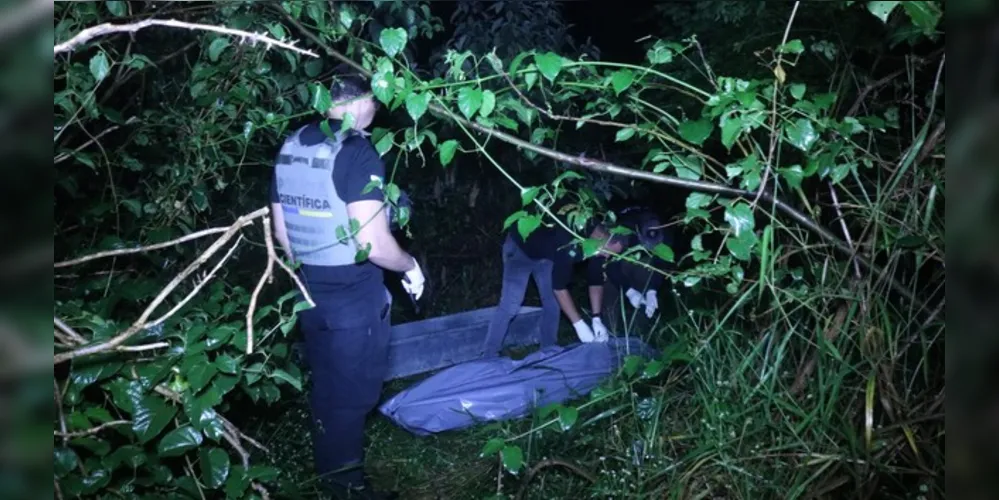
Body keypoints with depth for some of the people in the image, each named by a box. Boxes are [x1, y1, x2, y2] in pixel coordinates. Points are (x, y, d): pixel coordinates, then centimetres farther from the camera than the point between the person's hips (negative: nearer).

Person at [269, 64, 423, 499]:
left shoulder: (291, 147, 4)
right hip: (355, 295, -8)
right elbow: (373, 243, -25)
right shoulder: (357, 153, -20)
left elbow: (282, 231, 11)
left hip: (311, 293, 8)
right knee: (353, 389, 8)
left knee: (325, 385, 22)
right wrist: (410, 267, -7)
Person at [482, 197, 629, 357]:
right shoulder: (569, 240, -42)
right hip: (520, 246, -7)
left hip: (546, 253, 8)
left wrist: (596, 319, -16)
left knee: (552, 302, 2)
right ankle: (489, 357, -11)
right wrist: (579, 324, -38)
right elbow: (559, 286, -40)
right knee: (511, 304, -15)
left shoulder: (599, 244, -18)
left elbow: (596, 280, -9)